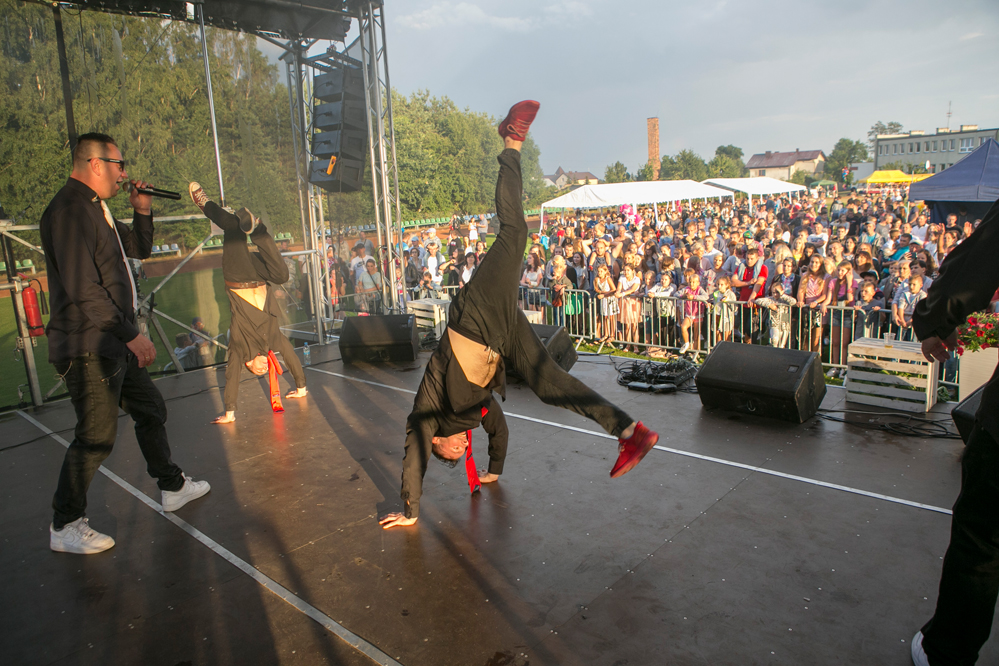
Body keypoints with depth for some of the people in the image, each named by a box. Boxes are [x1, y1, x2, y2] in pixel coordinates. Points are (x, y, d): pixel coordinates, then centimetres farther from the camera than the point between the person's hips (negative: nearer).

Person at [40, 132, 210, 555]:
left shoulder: (95, 209, 15)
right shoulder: (70, 210, -16)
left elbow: (140, 249, 26)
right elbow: (83, 289, -24)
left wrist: (142, 212, 9)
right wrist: (132, 334, -22)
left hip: (113, 344, 10)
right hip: (88, 348, -10)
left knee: (150, 410, 18)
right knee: (97, 436, -4)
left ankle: (172, 487, 34)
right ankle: (65, 526, 12)